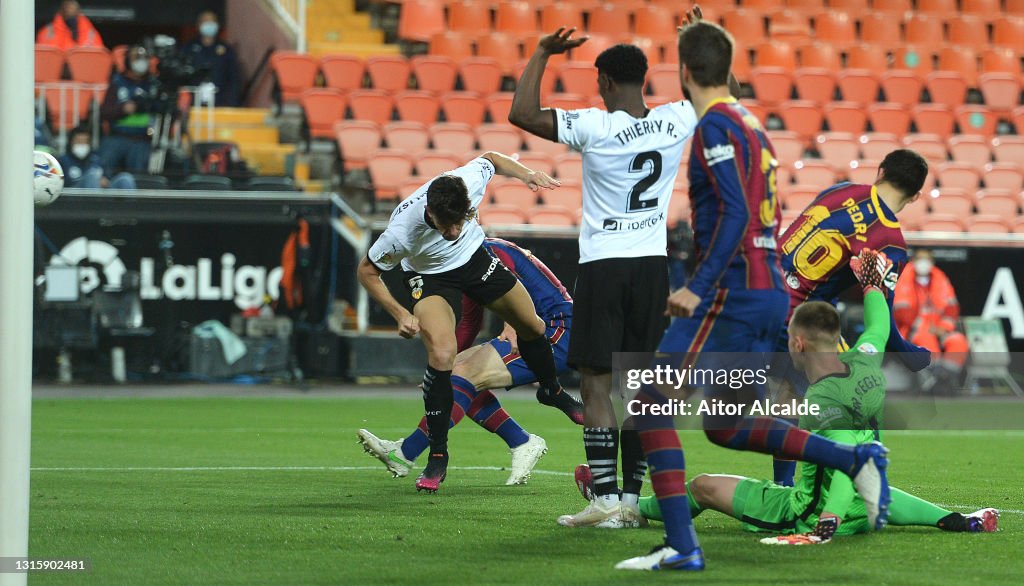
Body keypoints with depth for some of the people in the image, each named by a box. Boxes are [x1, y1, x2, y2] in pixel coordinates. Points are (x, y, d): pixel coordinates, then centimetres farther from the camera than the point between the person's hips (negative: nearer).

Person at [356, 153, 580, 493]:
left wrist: (525, 174, -20)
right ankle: (437, 456, -10)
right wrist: (400, 314, -29)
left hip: (475, 259, 4)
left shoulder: (470, 181, -34)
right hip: (430, 277, -4)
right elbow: (367, 271, -22)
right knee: (442, 353, -26)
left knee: (531, 325, 15)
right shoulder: (402, 231, -40)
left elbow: (490, 159, -7)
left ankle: (552, 390, 49)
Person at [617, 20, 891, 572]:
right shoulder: (751, 124, 17)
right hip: (770, 293, 9)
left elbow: (736, 213, -20)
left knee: (652, 403, -8)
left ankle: (681, 545, -14)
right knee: (726, 427, 18)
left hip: (733, 293, -9)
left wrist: (697, 287, -25)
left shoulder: (715, 126, -10)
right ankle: (856, 459, 10)